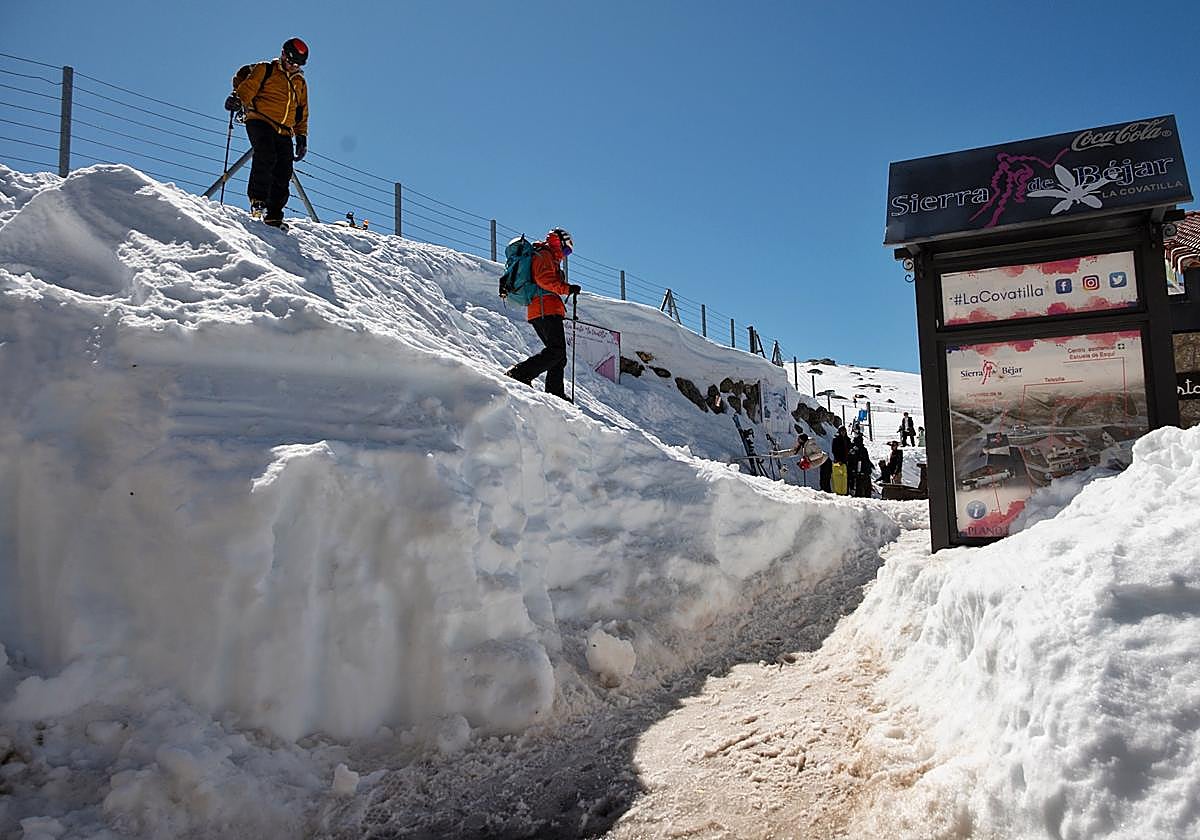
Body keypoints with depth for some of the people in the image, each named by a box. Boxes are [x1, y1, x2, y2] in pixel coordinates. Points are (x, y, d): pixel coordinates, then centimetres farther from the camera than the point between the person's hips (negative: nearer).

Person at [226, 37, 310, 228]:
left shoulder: (300, 83, 25)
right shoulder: (265, 70, 9)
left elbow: (302, 113, 28)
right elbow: (246, 88, 0)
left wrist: (302, 136, 19)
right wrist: (238, 99, -21)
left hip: (284, 133, 5)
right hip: (260, 121, -5)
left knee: (283, 173, -7)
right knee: (266, 157, -30)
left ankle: (273, 215, -4)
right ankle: (257, 199, -24)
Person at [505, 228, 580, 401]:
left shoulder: (546, 257, 31)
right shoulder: (544, 255, -1)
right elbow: (544, 279, -18)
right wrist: (567, 289, -21)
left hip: (535, 312, 11)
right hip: (547, 310, -11)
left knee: (559, 354, 9)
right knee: (556, 351, -18)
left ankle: (555, 392, 4)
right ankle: (520, 373, -26)